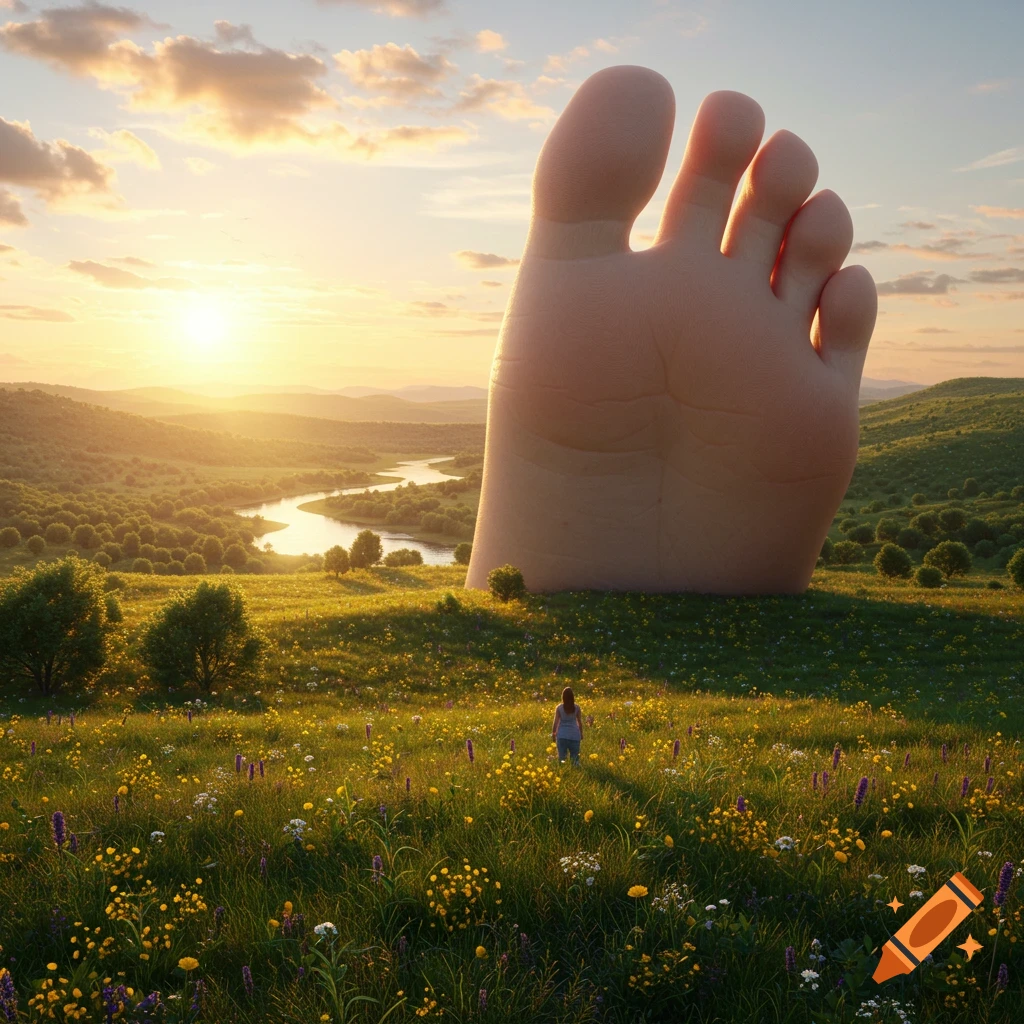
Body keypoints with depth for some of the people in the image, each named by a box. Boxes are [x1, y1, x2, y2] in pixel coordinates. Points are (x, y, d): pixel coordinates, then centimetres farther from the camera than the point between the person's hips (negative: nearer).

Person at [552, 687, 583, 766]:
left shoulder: (559, 708, -5)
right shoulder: (576, 707, -1)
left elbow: (555, 722, -4)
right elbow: (580, 722, 5)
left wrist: (553, 733, 9)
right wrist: (581, 733, 19)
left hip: (562, 735, -1)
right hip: (574, 735, 1)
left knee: (562, 756, 3)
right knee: (575, 756, 6)